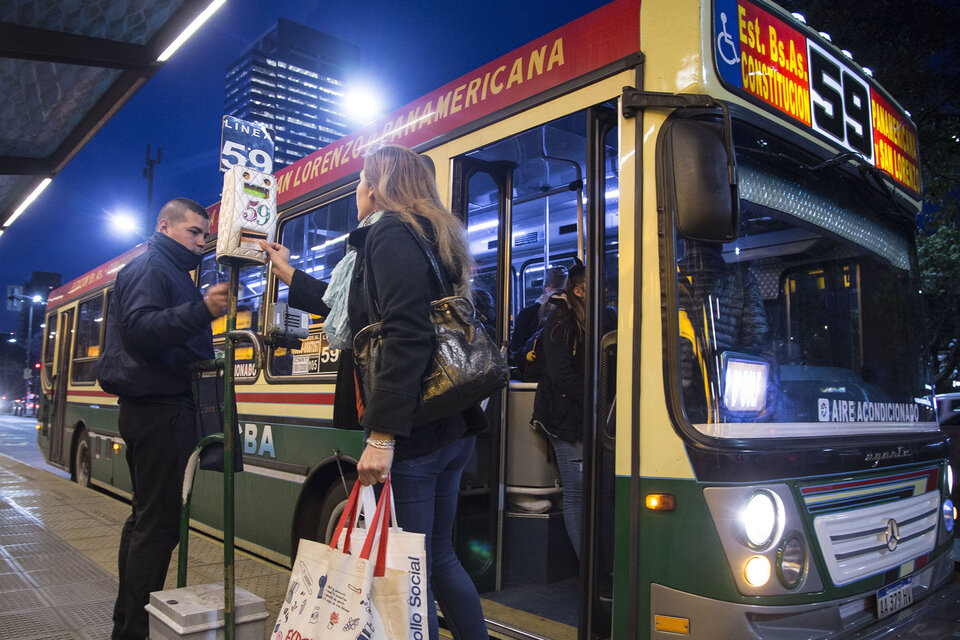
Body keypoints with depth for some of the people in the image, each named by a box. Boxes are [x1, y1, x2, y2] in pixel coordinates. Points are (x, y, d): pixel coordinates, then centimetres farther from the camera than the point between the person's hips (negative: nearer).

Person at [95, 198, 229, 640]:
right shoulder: (152, 268, -8)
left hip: (152, 409, 11)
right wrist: (201, 310, -38)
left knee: (146, 516, 17)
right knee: (159, 522, -8)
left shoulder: (169, 271, 23)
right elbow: (141, 330, -26)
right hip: (161, 409, -11)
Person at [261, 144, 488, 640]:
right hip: (453, 431, 10)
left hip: (411, 436, -10)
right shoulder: (424, 237, 22)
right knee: (438, 561, 20)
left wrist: (381, 436, -24)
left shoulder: (390, 234, -7)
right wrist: (288, 274, 45)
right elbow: (349, 309, 35)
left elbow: (406, 337, -22)